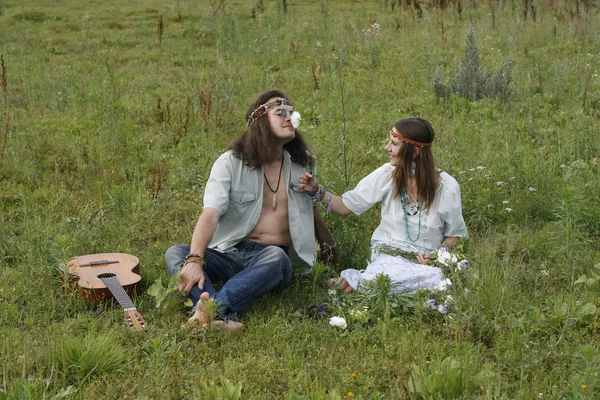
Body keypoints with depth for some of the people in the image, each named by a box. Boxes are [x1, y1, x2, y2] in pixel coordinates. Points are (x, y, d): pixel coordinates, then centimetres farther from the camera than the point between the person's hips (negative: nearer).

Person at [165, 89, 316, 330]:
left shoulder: (301, 164, 11)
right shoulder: (231, 163, -1)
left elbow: (313, 209, 27)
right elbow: (211, 213, -16)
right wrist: (195, 260, -31)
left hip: (271, 259, 0)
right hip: (229, 254, 0)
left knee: (276, 257, -36)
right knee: (175, 253, -27)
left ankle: (214, 307, -51)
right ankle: (225, 319, -52)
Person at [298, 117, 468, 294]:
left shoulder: (447, 187, -5)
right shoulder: (387, 175, -3)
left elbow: (454, 235, 7)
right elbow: (345, 206, 2)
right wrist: (316, 191, -13)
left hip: (424, 260, 2)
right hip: (387, 256, -2)